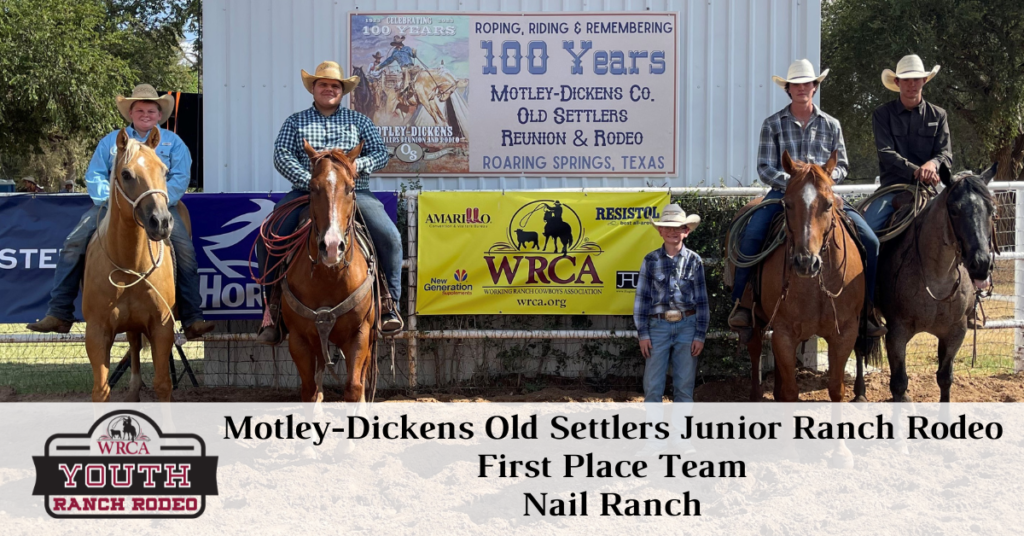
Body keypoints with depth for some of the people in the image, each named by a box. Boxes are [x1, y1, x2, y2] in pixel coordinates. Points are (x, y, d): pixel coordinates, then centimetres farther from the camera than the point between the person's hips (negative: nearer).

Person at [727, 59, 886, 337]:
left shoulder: (831, 125, 13)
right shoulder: (773, 124, 6)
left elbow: (842, 165, 13)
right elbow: (765, 168, 0)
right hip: (783, 192, -2)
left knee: (869, 240, -14)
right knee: (751, 236, -30)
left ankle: (868, 307, 1)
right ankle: (741, 304, -18)